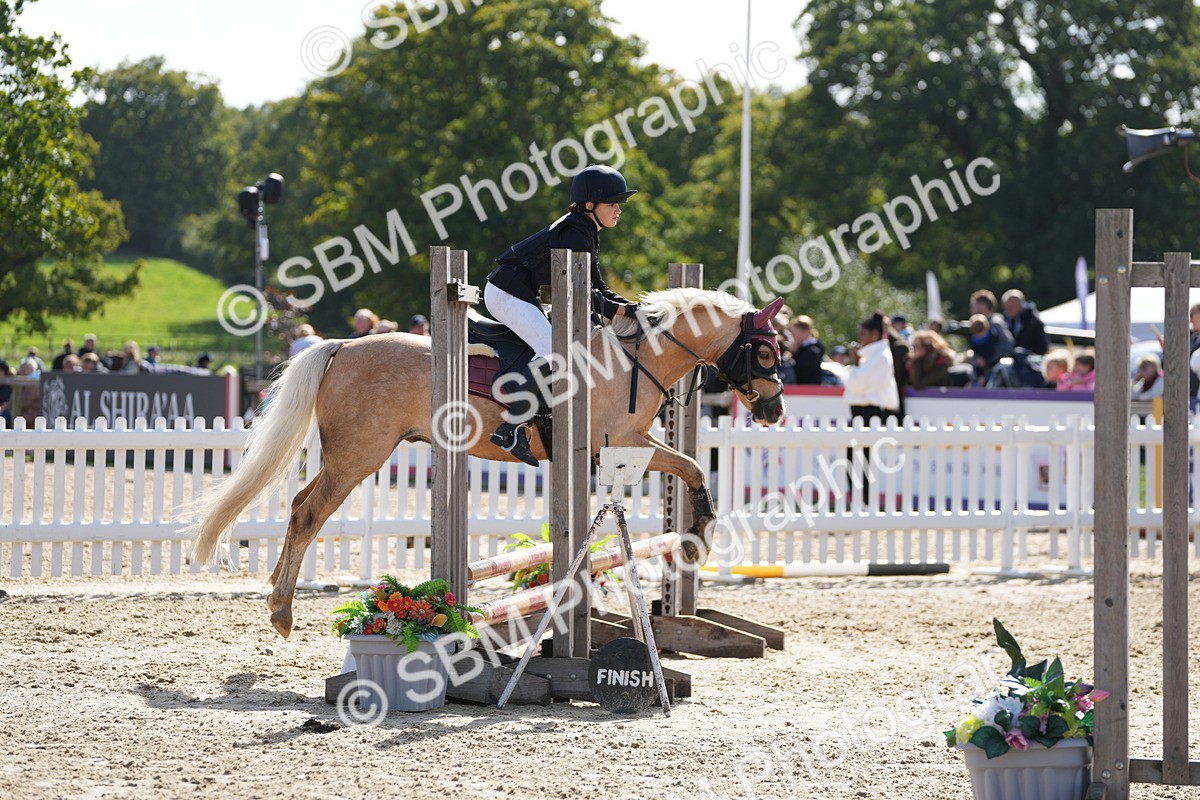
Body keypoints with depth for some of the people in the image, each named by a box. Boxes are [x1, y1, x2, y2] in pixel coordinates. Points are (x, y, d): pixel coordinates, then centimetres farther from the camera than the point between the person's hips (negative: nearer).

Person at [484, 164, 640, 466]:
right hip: (508, 293, -11)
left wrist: (631, 307, 1)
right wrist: (620, 310, -12)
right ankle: (510, 428, -29)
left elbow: (597, 288, 15)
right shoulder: (575, 234, -17)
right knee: (553, 352, -24)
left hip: (522, 295, 11)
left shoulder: (588, 235, 15)